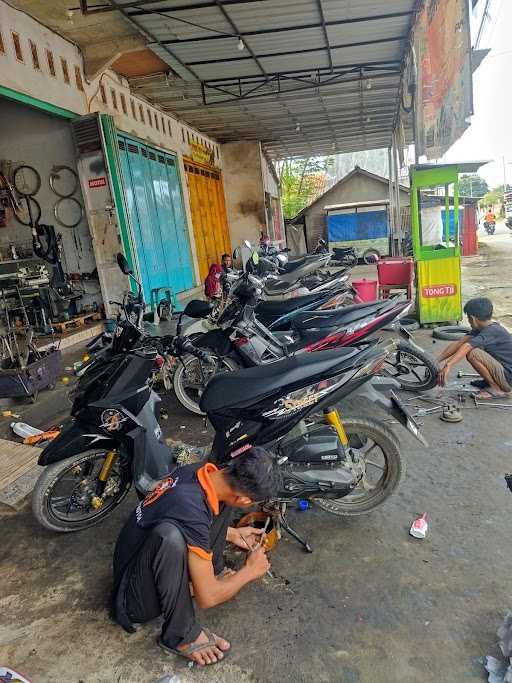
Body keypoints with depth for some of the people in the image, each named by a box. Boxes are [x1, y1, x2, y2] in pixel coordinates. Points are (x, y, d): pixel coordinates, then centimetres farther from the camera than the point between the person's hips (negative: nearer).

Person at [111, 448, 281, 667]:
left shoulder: (199, 470, -13)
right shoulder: (192, 512, -37)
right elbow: (207, 597, -24)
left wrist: (233, 534, 13)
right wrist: (250, 571, -9)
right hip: (137, 600, -7)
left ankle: (211, 572, 10)